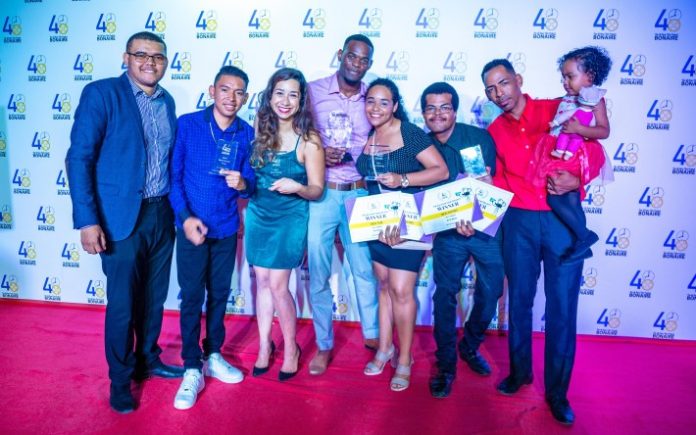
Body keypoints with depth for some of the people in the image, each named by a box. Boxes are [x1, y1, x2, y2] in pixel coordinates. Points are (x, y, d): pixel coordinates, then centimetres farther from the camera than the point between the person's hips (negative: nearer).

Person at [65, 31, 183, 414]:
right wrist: (87, 220, -17)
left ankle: (148, 360, 36)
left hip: (163, 215, 5)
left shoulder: (167, 102, 10)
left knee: (153, 298, 16)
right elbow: (79, 158, -11)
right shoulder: (100, 93, -7)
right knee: (122, 304, 5)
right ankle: (120, 380, 24)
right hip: (122, 218, -5)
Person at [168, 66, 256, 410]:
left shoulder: (247, 134, 0)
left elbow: (250, 182, 3)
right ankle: (192, 369, 15)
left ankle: (213, 356, 30)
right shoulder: (187, 124, -6)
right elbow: (173, 175, -6)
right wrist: (185, 217, -16)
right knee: (192, 298, 2)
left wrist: (243, 184, -20)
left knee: (219, 295, 13)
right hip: (191, 226, -2)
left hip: (226, 229, 3)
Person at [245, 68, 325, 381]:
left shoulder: (309, 140, -13)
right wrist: (242, 195, 3)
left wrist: (297, 187, -29)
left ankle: (291, 347, 20)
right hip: (258, 214, 4)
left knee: (277, 285, -2)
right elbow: (248, 173, 8)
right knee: (262, 281, 10)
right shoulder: (259, 129, -2)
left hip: (290, 219, -4)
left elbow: (317, 190, -11)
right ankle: (264, 345, 26)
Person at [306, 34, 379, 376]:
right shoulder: (314, 91, 0)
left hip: (359, 194, 2)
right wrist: (318, 155, -16)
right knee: (318, 273, 5)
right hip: (319, 194, -1)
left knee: (365, 267, 10)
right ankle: (324, 344, 22)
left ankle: (372, 334, 31)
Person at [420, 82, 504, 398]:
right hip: (448, 231, 1)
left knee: (491, 290, 3)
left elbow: (489, 185, -12)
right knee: (445, 294, -1)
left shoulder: (479, 137, -7)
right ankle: (446, 365, 14)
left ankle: (470, 346, 30)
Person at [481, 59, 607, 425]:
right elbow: (498, 179, 11)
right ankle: (520, 371, 31)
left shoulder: (557, 110, 2)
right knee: (519, 299, 11)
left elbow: (594, 150, 0)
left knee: (562, 306, 1)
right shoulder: (494, 131, 9)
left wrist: (576, 180, -18)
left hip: (563, 218, -2)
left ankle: (558, 392, 15)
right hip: (518, 221, 2)